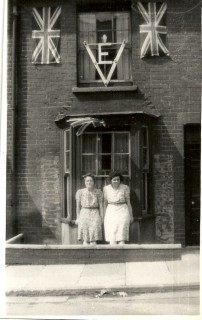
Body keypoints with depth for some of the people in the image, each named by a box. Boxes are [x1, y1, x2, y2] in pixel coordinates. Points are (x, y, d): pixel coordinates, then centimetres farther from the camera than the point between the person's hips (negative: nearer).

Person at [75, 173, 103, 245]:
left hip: (95, 214, 0)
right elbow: (78, 206, 9)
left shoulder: (98, 192, 3)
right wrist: (78, 218, 5)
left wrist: (102, 218, 1)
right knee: (85, 239, -5)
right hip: (84, 214, 0)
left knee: (93, 239, -7)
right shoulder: (80, 192, 4)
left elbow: (101, 206, 6)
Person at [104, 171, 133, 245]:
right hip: (111, 212, 2)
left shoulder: (125, 188, -4)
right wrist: (104, 216, 4)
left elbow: (128, 202, 1)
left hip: (122, 211, -2)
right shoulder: (106, 188, 1)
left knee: (121, 236, -7)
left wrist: (131, 215, 2)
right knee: (112, 236, -4)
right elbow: (105, 203, 7)